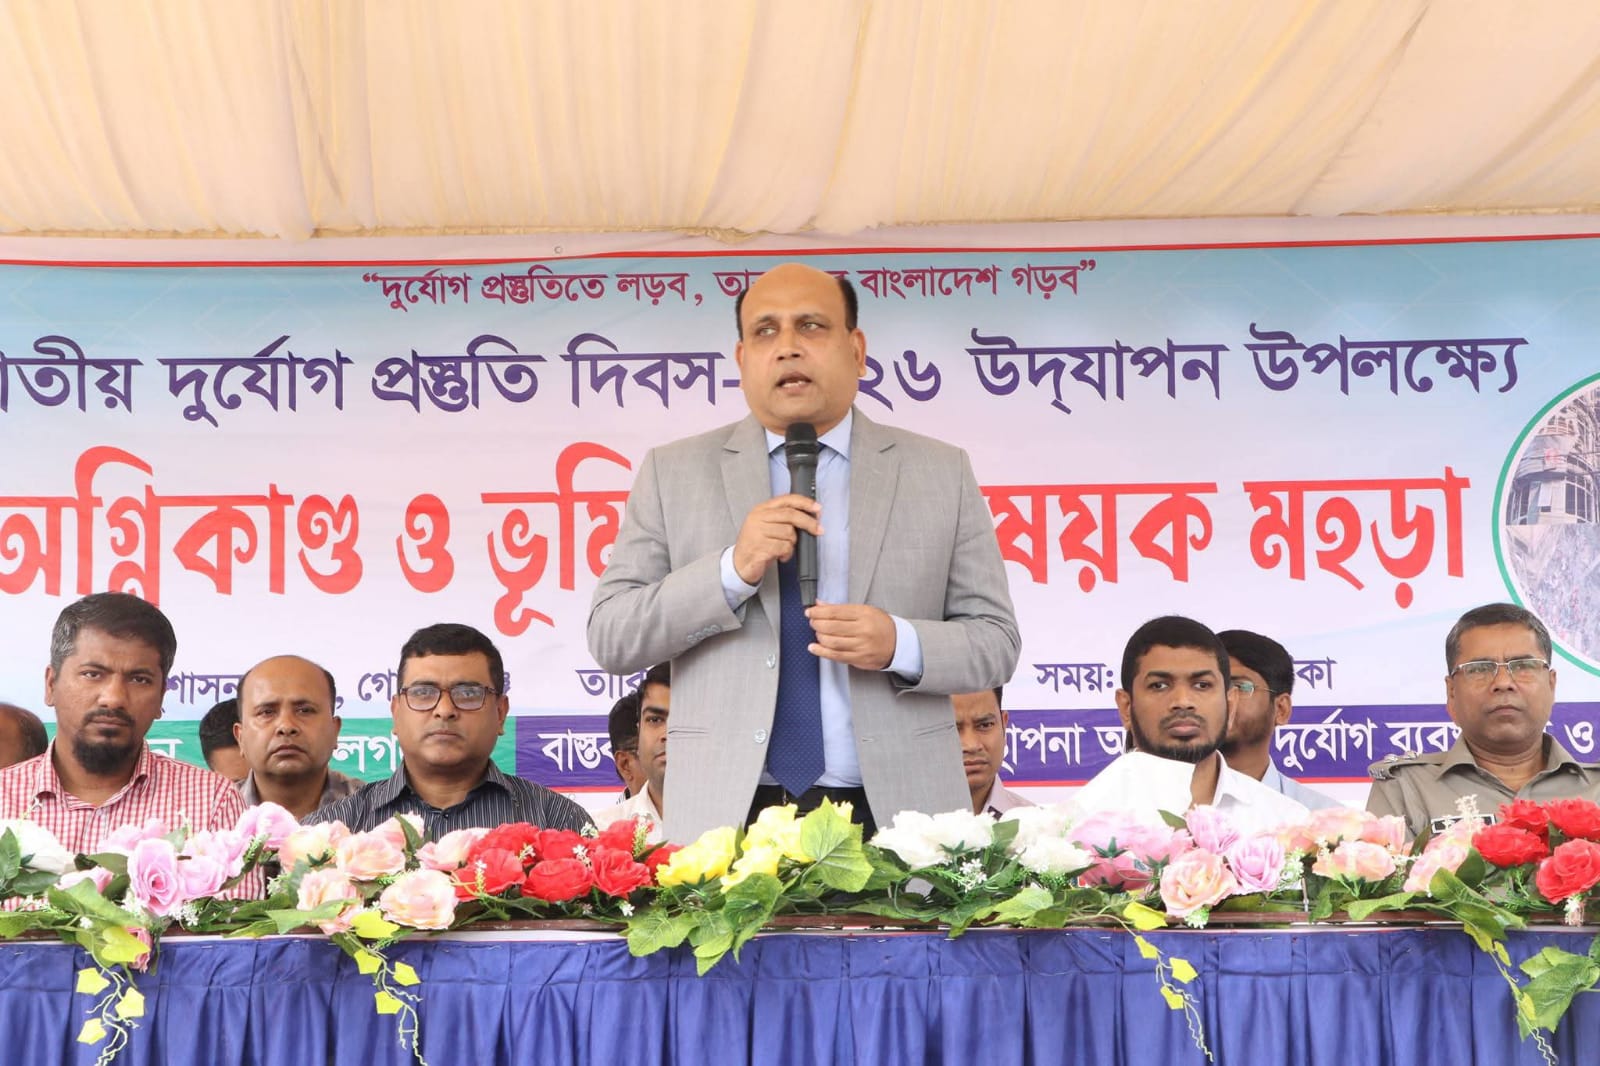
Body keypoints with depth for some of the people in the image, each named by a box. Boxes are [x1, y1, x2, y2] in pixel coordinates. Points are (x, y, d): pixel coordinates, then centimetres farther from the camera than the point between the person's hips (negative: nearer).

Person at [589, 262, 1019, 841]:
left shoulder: (942, 473, 7)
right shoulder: (672, 473, 7)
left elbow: (996, 641, 7)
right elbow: (610, 637, 1)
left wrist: (900, 646, -13)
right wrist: (732, 570, -13)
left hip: (891, 814, 1)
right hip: (728, 816, 0)